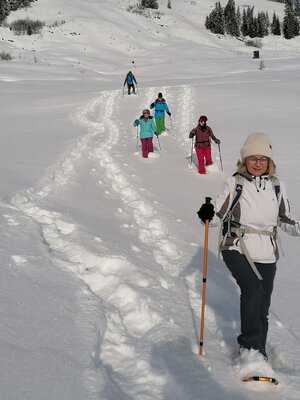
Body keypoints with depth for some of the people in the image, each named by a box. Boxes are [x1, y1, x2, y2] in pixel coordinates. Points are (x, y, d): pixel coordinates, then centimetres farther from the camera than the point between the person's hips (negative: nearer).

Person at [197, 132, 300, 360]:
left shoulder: (277, 186, 7)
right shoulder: (235, 183, -1)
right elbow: (219, 214, -1)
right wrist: (208, 215, -23)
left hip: (266, 254, 3)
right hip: (237, 249, -3)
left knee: (262, 307, 6)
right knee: (253, 288, -27)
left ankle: (257, 351, 24)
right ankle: (250, 344, -14)